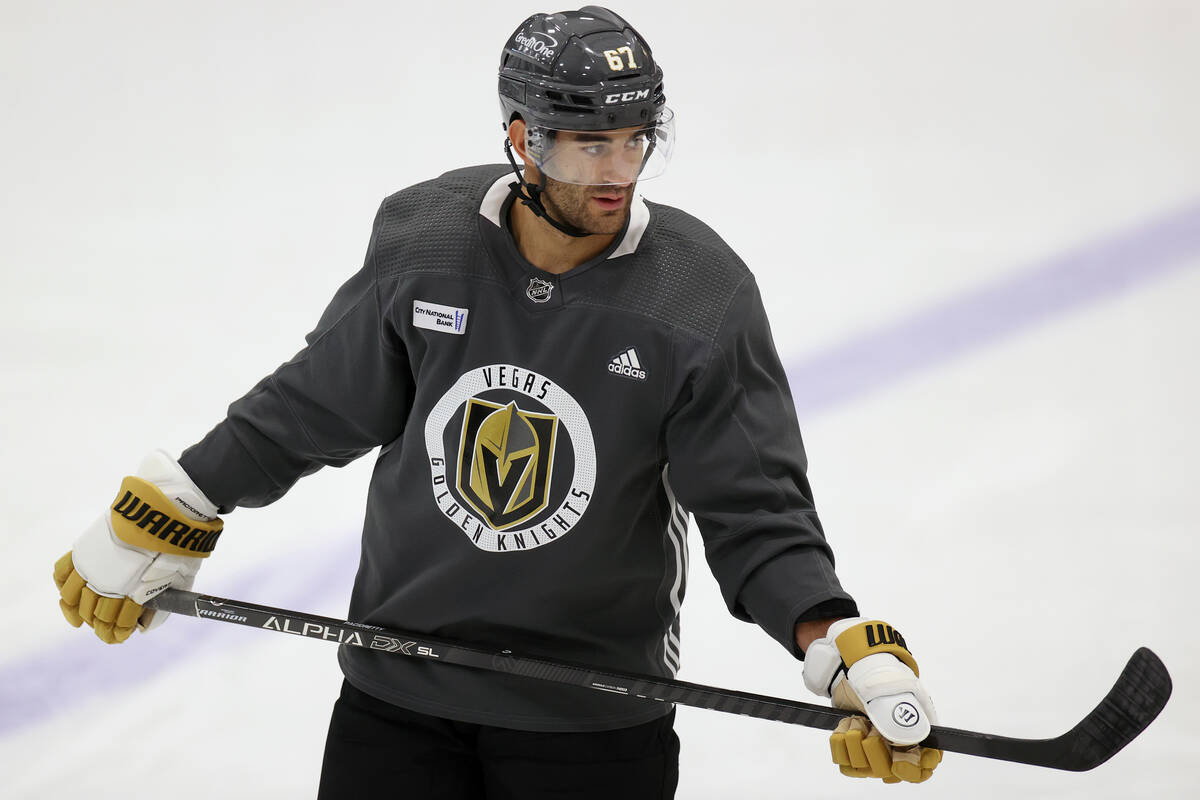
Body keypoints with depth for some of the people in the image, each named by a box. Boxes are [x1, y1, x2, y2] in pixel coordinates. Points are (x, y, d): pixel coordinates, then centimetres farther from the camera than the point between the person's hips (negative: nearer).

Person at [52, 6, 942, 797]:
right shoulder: (421, 244, -9)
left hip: (595, 721, -2)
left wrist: (848, 649, -28)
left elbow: (757, 512, -13)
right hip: (398, 688, 2)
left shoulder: (702, 299, -14)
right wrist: (160, 519, 8)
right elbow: (318, 404, 5)